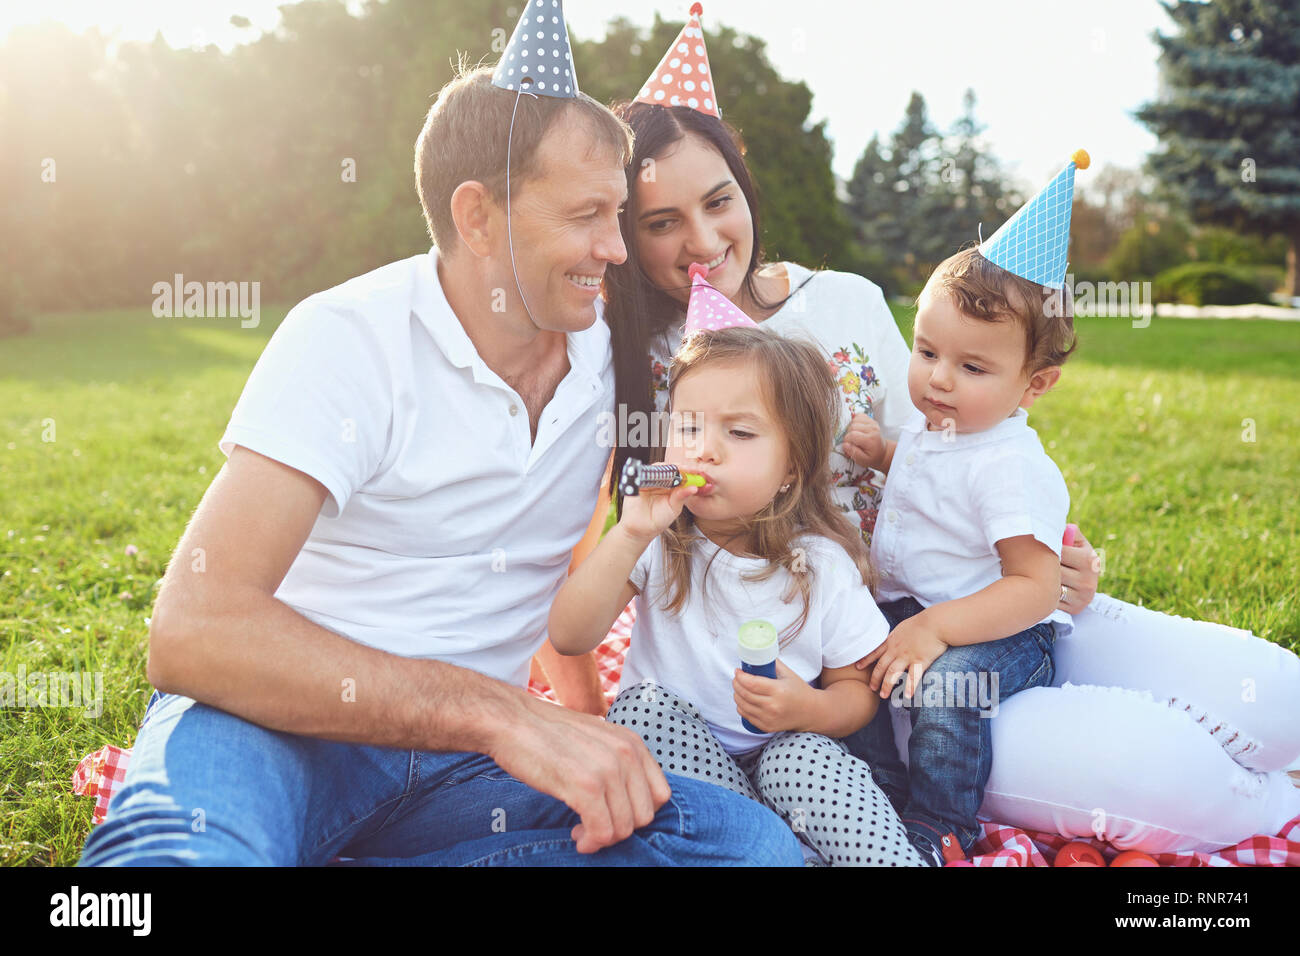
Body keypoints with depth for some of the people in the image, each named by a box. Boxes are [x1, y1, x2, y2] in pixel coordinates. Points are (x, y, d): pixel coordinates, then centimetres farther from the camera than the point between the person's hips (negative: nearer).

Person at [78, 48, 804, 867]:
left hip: (464, 761, 8)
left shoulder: (612, 359, 5)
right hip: (295, 722, -7)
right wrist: (501, 714, -33)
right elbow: (194, 628, -25)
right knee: (182, 846, -43)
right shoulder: (348, 338, -13)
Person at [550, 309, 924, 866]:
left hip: (781, 745, -2)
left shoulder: (823, 565, -10)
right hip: (671, 748, 2)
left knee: (798, 757, -32)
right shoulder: (658, 542, -9)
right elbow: (568, 638, -19)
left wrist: (809, 710, -24)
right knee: (643, 701, -27)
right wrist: (631, 535, -30)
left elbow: (858, 690, 0)